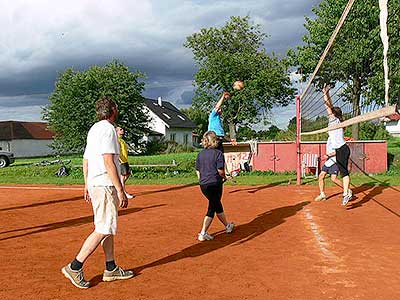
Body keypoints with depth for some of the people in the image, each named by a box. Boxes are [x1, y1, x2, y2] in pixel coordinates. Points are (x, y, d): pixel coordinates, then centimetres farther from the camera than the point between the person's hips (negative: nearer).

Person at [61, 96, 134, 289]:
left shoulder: (94, 129, 18)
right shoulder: (108, 129, -12)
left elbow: (86, 160, 20)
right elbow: (109, 162, -20)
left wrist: (87, 185, 24)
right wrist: (120, 190, -20)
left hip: (94, 184, 10)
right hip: (105, 185, -10)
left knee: (107, 227, 13)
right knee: (103, 229, -8)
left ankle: (111, 269, 19)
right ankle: (74, 267, -4)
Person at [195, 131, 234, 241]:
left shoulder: (200, 154, 7)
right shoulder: (218, 153, -10)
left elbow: (197, 170, 9)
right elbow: (220, 170, -14)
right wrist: (224, 177, 6)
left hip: (203, 185, 7)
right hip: (214, 184, -6)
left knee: (217, 205, 22)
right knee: (212, 208, 2)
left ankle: (228, 226, 40)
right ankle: (203, 233, -4)